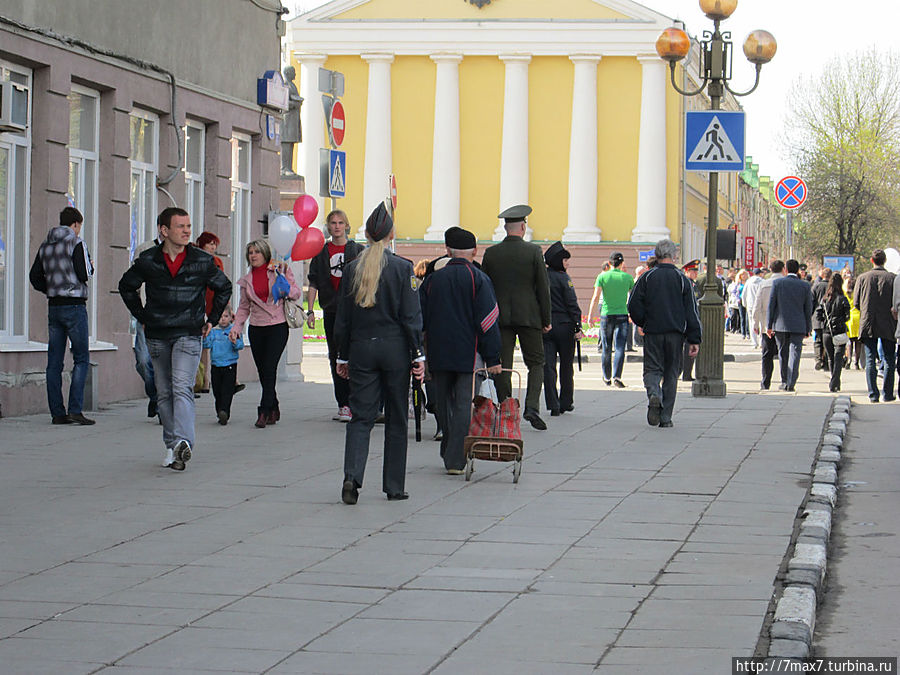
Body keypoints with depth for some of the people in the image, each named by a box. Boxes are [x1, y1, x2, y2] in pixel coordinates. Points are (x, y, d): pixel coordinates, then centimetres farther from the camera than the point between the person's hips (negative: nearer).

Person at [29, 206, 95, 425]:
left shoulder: (46, 246, 12)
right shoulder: (76, 243, -8)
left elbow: (35, 277, 12)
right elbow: (85, 274, -14)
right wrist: (91, 266, 6)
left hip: (54, 307, 6)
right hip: (74, 306, -6)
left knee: (54, 361, 6)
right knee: (81, 358, -2)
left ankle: (57, 412, 5)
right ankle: (75, 409, -11)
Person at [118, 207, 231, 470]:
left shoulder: (202, 261, 0)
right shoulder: (148, 261, 1)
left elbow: (224, 288, 16)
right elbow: (126, 286, 18)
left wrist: (211, 320, 12)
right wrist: (142, 317, 12)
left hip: (189, 334, -2)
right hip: (157, 336, 2)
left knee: (182, 387, -17)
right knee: (164, 392, 7)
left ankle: (183, 441, -29)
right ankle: (172, 445, 16)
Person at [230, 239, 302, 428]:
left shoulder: (280, 270, 2)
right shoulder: (246, 280, 12)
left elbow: (297, 293, 5)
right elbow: (244, 307, 17)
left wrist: (285, 288, -16)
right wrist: (236, 327, 4)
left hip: (278, 327, -4)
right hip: (256, 329, 4)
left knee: (269, 368, -13)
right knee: (262, 371, 4)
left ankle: (264, 412, -13)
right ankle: (274, 410, 16)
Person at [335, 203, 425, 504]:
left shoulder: (352, 268, 3)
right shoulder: (402, 267, -5)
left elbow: (343, 318, 6)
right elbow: (411, 315, -8)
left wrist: (343, 356, 13)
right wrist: (418, 355, -4)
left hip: (361, 348, 2)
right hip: (395, 348, -2)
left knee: (361, 415, 3)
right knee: (396, 418, 8)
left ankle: (352, 475, -18)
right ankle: (394, 485, 12)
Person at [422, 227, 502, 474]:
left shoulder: (433, 279, 6)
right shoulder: (479, 279, -6)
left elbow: (421, 319, 9)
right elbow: (487, 321, -9)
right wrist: (492, 359, -7)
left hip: (438, 355, 4)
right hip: (468, 354, -4)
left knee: (443, 404, 14)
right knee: (464, 404, -3)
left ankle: (449, 454, 22)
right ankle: (455, 460, -10)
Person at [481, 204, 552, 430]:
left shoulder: (491, 253, 2)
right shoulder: (533, 251, -5)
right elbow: (543, 287, -3)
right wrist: (546, 319, 4)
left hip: (500, 317, 2)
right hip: (528, 316, -2)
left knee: (503, 366, 5)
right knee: (536, 363, 7)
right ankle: (532, 406, -10)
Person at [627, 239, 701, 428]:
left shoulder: (646, 278, 0)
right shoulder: (682, 279, 1)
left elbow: (633, 306, -3)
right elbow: (691, 311, 0)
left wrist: (643, 323, 15)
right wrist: (694, 340, 2)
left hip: (652, 333, -1)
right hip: (675, 334, 1)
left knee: (652, 369, 7)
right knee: (671, 374, 9)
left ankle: (654, 394, -25)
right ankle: (666, 417, 7)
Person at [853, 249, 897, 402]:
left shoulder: (862, 278, -3)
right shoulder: (893, 278, -7)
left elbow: (856, 302, 0)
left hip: (868, 324, 1)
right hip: (888, 325, -1)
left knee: (870, 361, 4)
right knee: (889, 360, 9)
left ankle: (873, 394, -1)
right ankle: (887, 394, 9)